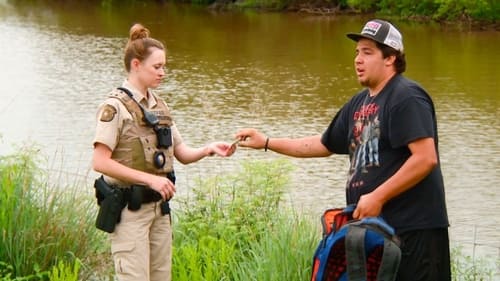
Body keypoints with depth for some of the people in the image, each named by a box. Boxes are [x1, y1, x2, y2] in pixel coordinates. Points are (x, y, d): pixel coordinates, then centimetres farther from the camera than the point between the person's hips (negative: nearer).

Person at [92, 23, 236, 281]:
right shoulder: (116, 107, -12)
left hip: (158, 207, 8)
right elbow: (100, 162, -19)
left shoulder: (158, 105, 11)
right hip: (129, 209, -8)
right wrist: (150, 178, -22)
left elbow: (182, 153, 13)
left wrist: (209, 149, -7)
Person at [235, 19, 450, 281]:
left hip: (413, 229, -9)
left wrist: (377, 197, -20)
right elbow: (324, 144, 26)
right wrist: (266, 142, 20)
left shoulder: (406, 98, -13)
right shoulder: (359, 103, 15)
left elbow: (425, 159, -22)